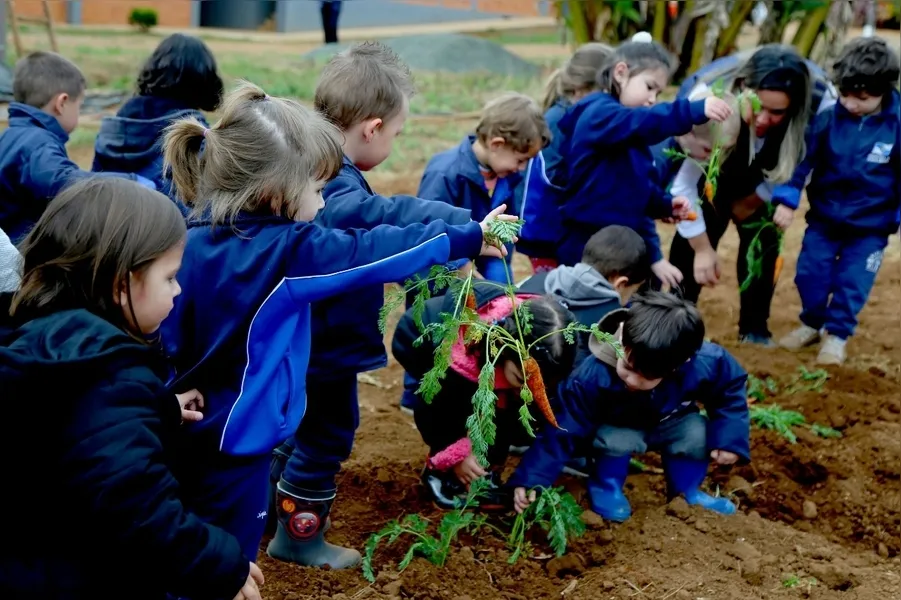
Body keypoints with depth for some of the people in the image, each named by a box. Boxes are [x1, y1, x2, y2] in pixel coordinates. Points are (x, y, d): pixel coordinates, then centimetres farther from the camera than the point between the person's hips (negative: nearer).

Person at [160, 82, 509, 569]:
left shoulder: (193, 238, -4)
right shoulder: (287, 252, -23)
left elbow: (168, 334, 1)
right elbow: (371, 252, -14)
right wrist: (467, 239, -2)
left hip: (188, 432, 7)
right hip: (232, 444, -7)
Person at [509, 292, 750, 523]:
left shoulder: (705, 364, -33)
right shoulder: (593, 377, -38)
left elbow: (730, 387, -9)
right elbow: (562, 431, -31)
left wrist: (729, 438, -19)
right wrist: (531, 480, -36)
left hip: (670, 424, 3)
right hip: (616, 429, -2)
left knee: (697, 432, -26)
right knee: (617, 440, -34)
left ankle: (686, 490, 3)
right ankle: (607, 487, -1)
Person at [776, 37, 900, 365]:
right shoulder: (827, 118, -12)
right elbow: (803, 158, -7)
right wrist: (787, 197, -13)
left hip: (871, 224, -2)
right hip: (824, 215, 2)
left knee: (853, 282, 2)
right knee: (810, 272, 8)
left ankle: (837, 334, 21)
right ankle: (812, 323, 31)